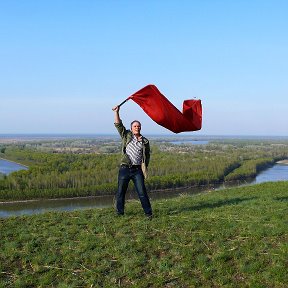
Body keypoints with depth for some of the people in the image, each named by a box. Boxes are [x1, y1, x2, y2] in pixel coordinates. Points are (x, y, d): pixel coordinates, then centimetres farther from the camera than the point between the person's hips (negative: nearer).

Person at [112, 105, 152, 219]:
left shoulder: (145, 141, 8)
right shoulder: (127, 136, 8)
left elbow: (147, 156, 12)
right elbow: (118, 125, 2)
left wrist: (144, 167, 4)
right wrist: (116, 112, -6)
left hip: (137, 170, -1)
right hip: (125, 168, 1)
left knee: (142, 192, -2)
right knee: (120, 192, 6)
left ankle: (148, 213, 6)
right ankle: (119, 213, 19)